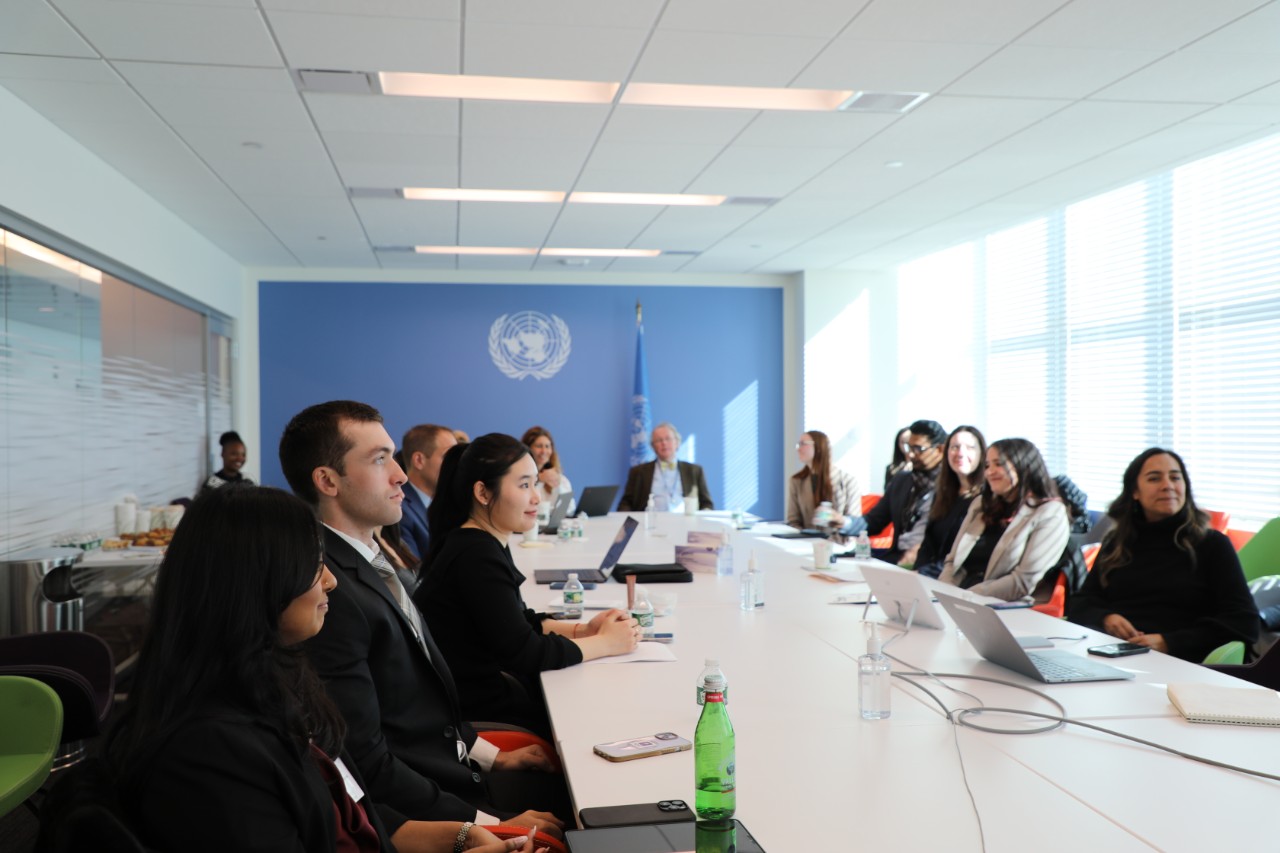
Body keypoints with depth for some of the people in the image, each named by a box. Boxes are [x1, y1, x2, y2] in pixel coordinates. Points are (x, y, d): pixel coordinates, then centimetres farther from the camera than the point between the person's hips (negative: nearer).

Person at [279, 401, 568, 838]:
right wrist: (486, 823, -18)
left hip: (457, 771, 9)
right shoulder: (331, 592, -24)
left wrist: (492, 755, 9)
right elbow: (368, 765, -22)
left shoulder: (373, 561, 6)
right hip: (417, 815, -9)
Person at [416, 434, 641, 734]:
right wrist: (605, 643, -11)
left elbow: (520, 620, 14)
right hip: (478, 709, -9)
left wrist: (583, 630, 0)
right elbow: (523, 652, -21)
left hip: (490, 684, 9)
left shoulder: (487, 543, 7)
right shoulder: (477, 557, -23)